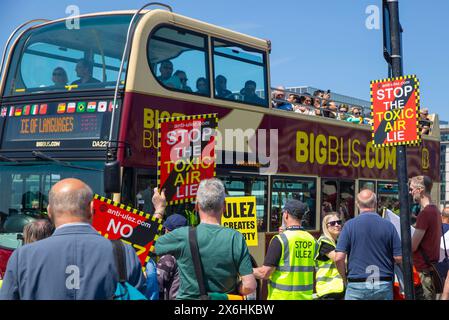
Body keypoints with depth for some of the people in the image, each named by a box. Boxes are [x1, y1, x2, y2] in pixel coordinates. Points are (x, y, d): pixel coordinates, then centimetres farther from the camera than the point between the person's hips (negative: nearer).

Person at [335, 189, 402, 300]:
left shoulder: (350, 225, -4)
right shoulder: (388, 225, 0)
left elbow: (339, 258, -9)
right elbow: (399, 258, 0)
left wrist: (345, 278, 8)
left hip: (357, 286, -2)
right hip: (384, 286, 2)